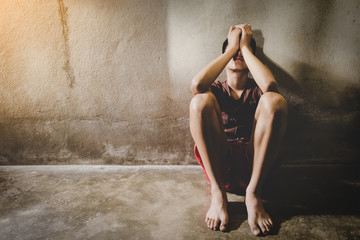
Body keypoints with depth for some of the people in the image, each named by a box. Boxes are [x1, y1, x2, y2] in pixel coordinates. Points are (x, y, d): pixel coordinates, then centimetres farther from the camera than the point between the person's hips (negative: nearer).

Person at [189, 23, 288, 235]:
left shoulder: (256, 91, 15)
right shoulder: (215, 90, 15)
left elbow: (269, 85, -14)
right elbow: (197, 84, -13)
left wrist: (245, 47, -1)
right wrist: (231, 48, -1)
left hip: (254, 162, 0)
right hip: (217, 162, 0)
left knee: (275, 100, -21)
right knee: (201, 100, -22)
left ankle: (253, 193, -23)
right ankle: (217, 192, -23)